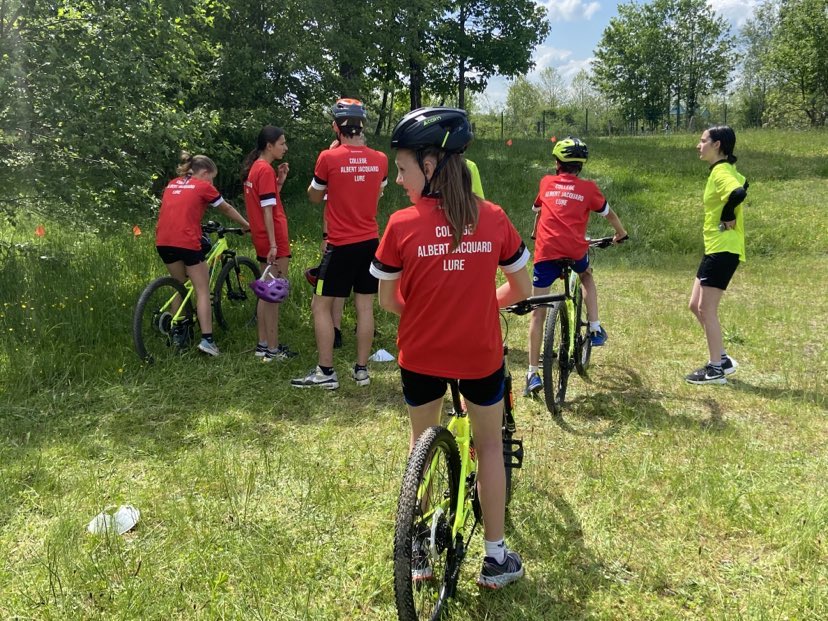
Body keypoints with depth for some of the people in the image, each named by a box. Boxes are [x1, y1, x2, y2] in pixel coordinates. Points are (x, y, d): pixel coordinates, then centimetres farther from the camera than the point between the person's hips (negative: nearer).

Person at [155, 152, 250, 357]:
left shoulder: (172, 184, 21)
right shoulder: (203, 186, 5)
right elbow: (227, 209, 16)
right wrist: (247, 226, 30)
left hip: (163, 242, 6)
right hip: (186, 241, -6)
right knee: (203, 291, 1)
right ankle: (207, 339, -5)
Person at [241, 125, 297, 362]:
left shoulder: (254, 168, 14)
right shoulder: (266, 169, -14)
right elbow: (268, 210, -19)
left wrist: (279, 181, 6)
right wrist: (273, 244, -21)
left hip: (262, 240, 10)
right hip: (273, 240, -9)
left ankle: (263, 345, 21)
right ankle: (273, 349, 1)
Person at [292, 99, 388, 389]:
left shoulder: (328, 157, -12)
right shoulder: (380, 159, 1)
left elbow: (314, 196, 4)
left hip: (340, 245, -4)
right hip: (370, 242, 5)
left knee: (321, 305, 6)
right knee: (365, 306, 10)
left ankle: (326, 373, 7)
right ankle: (361, 370, 16)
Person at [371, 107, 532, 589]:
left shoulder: (402, 225, -14)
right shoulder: (493, 218, -9)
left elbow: (388, 302, -4)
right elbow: (522, 289, 1)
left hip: (421, 355, 0)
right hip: (482, 355, 1)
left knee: (421, 441, 24)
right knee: (490, 444, 21)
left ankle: (420, 550, 32)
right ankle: (496, 557, 29)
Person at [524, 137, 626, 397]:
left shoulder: (546, 183, 17)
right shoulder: (588, 188, 11)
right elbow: (608, 213, 24)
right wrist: (621, 233, 45)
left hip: (546, 251, 0)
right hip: (575, 251, 0)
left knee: (537, 312, 6)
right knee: (586, 276, 36)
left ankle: (533, 374, 4)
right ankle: (595, 330, 24)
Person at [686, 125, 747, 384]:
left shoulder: (721, 172, -17)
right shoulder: (725, 170, 14)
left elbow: (739, 193, -36)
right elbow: (741, 183, 30)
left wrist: (727, 217, -18)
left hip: (723, 249, -10)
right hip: (715, 248, 10)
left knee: (706, 309, -3)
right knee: (696, 305, 14)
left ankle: (715, 368, 7)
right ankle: (723, 359, 21)